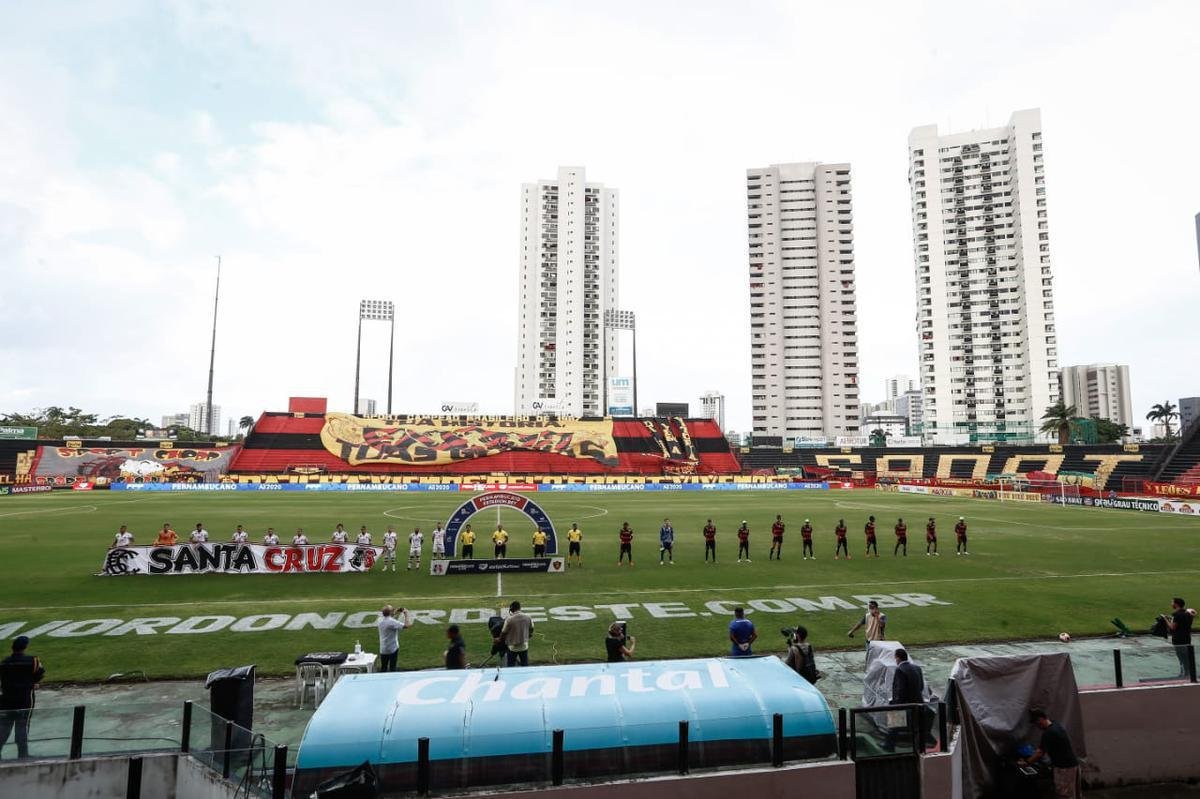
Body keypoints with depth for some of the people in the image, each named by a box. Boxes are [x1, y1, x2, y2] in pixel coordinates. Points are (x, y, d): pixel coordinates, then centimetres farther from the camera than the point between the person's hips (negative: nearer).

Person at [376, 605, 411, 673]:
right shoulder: (392, 622, -25)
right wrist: (406, 614, -17)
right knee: (392, 667, 8)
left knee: (383, 668, 17)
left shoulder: (380, 620, -4)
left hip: (383, 649, 6)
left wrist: (395, 613, 11)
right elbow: (407, 625, -29)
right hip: (392, 649, -6)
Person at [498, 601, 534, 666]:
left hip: (513, 647, -3)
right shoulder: (528, 618, -7)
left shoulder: (509, 619, -19)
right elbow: (531, 631, 5)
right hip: (524, 646, 3)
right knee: (525, 666, 16)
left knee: (511, 666, 13)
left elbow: (503, 632, -7)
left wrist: (499, 639, 13)